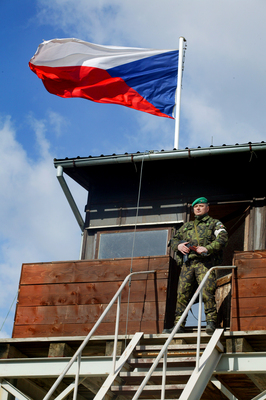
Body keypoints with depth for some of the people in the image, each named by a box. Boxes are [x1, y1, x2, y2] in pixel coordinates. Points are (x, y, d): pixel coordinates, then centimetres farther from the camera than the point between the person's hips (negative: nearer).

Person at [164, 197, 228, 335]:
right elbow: (173, 240, 29)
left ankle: (211, 322, -19)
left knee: (207, 292, -19)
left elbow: (223, 239, -2)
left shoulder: (215, 223, 15)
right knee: (182, 293, -4)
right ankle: (179, 325, -2)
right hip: (187, 264, 4)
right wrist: (178, 245, 4)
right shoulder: (186, 226, 30)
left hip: (205, 262, -4)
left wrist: (207, 248, -16)